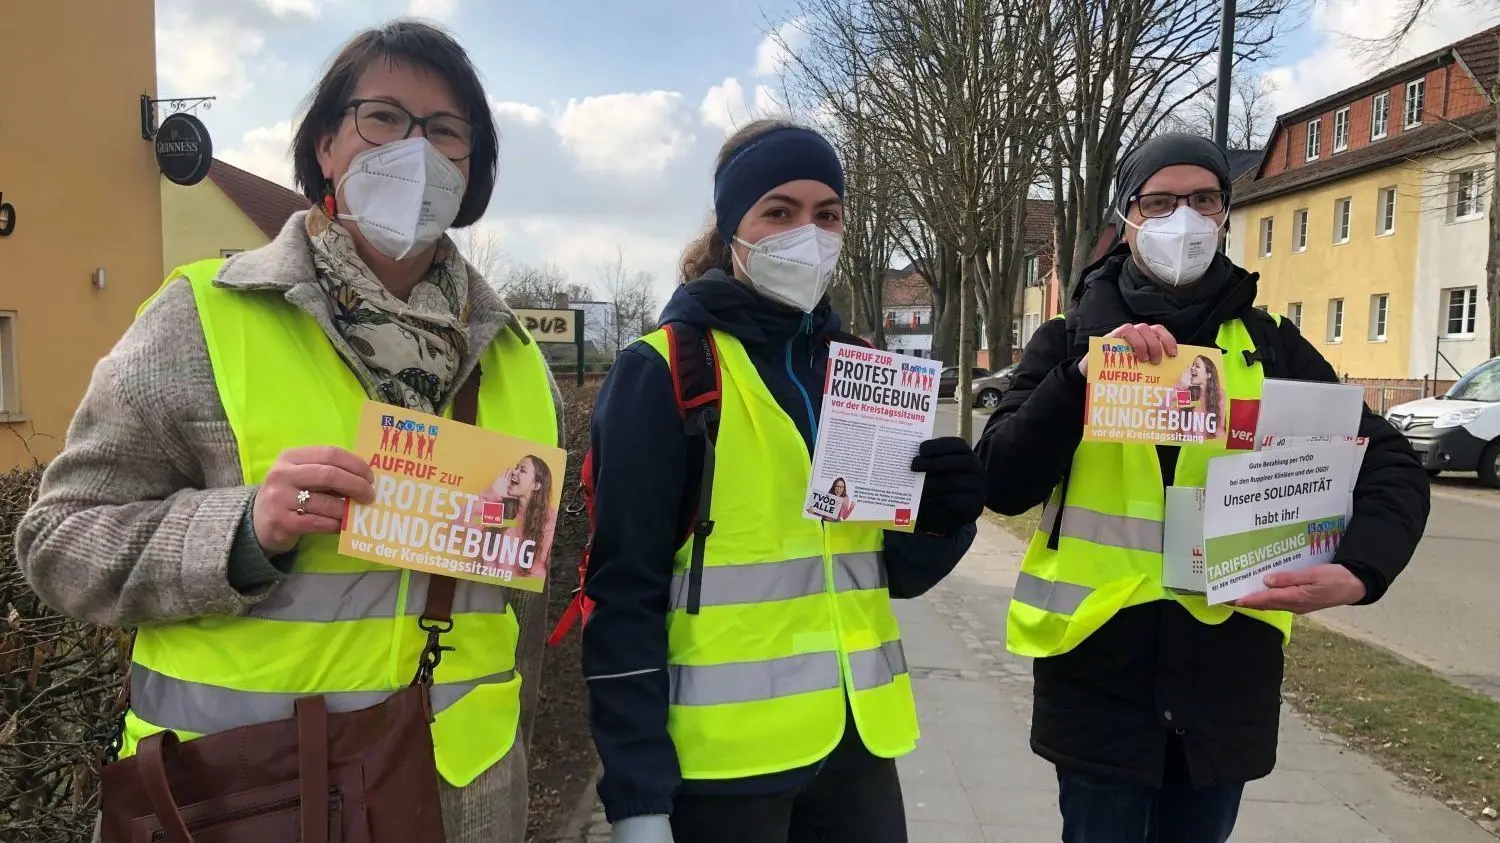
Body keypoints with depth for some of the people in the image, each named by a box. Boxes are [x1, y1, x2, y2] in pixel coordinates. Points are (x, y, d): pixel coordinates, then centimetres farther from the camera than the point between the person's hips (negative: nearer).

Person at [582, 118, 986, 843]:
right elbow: (623, 591, -11)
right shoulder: (662, 371, -10)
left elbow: (891, 570, 11)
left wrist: (942, 519, -9)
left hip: (856, 738, 5)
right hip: (724, 753, -5)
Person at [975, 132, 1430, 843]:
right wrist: (1083, 376, -23)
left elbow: (1390, 464, 1)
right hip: (1099, 670, -2)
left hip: (1229, 672, 2)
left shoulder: (1270, 346, 4)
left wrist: (1359, 571, -18)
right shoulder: (1070, 341, -1)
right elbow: (1002, 484, -10)